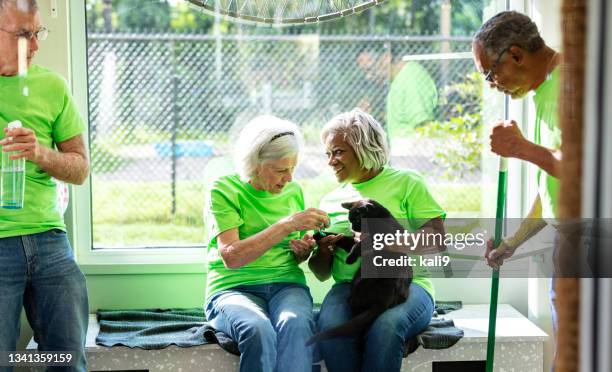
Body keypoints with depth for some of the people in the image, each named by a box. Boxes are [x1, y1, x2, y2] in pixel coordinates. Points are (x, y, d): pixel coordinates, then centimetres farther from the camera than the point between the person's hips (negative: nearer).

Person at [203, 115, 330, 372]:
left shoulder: (294, 191, 13)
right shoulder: (224, 191, -3)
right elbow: (231, 257, -17)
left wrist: (302, 250, 0)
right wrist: (287, 225, -21)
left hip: (287, 284, 3)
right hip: (233, 288, -3)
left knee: (295, 324, -35)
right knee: (258, 331, -38)